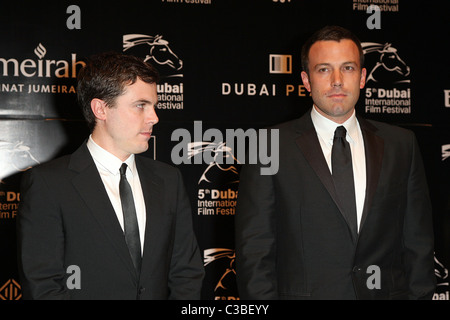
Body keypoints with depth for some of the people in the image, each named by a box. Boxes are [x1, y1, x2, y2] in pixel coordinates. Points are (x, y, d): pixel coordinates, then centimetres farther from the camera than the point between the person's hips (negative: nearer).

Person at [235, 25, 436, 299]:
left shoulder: (401, 145, 6)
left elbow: (418, 243, 6)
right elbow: (254, 250, -5)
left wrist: (420, 294, -2)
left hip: (388, 292, 3)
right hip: (304, 292, -2)